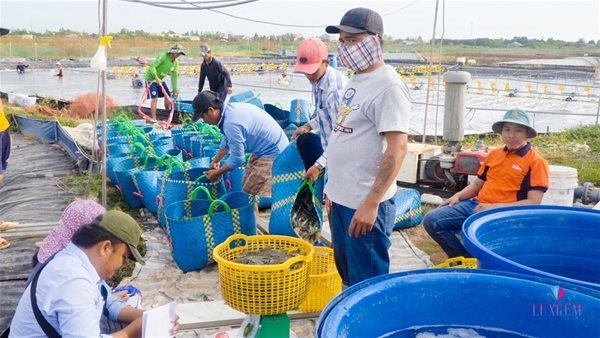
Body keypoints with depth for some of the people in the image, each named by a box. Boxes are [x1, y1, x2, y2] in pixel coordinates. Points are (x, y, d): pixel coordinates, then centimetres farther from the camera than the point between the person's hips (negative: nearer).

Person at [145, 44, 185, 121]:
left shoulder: (176, 63, -2)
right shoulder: (163, 57, -25)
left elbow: (174, 76, 0)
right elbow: (152, 67, -31)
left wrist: (175, 90, -2)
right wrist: (156, 78, -43)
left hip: (160, 80, 8)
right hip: (151, 79, -8)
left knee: (168, 96, 10)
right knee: (155, 98, -16)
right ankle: (153, 119, -14)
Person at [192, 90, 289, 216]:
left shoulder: (231, 124, -28)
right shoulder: (230, 108, 2)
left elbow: (237, 158, -19)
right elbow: (227, 140, 20)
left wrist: (217, 173, -4)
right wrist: (216, 160, 30)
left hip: (273, 153, -10)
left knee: (248, 195, -7)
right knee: (247, 184, 19)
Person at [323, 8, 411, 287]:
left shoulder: (388, 86, -17)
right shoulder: (357, 80, 11)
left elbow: (397, 149, -23)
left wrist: (371, 203, -25)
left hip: (365, 204, -9)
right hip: (341, 198, 9)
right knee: (346, 273, 22)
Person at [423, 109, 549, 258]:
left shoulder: (536, 161, -3)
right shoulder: (494, 154, 16)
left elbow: (533, 203, -10)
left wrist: (495, 207, -17)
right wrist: (458, 196, 5)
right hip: (475, 205, 7)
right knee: (431, 220, -9)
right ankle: (464, 257, 2)